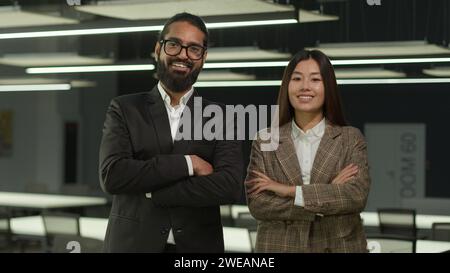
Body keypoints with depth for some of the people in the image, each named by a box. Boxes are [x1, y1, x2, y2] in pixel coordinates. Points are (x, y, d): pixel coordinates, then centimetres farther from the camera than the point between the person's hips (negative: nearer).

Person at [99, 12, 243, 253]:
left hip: (198, 245, 1)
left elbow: (230, 186, -12)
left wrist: (151, 191, -13)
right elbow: (111, 175, -13)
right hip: (133, 243, -1)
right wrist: (186, 163, -16)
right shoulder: (125, 109, 1)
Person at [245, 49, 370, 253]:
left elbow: (357, 195, -13)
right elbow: (257, 204, -9)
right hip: (279, 247, 0)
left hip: (339, 246, 0)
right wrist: (329, 194, -15)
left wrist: (290, 190, -16)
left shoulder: (351, 139, 0)